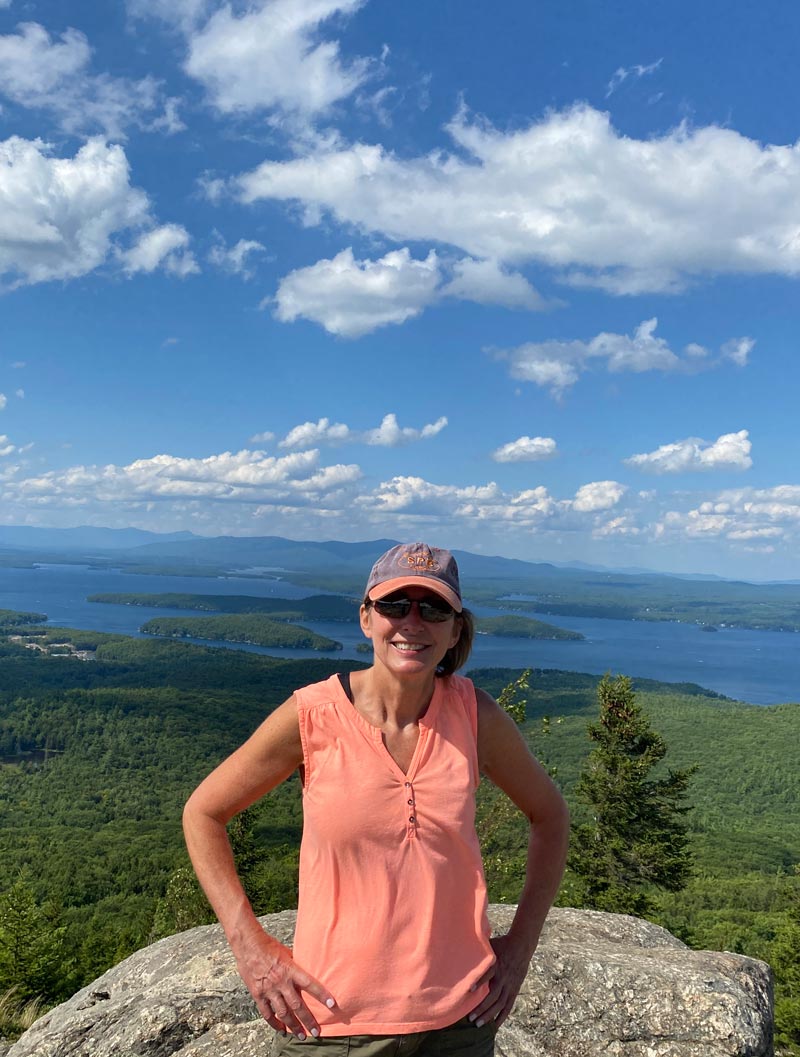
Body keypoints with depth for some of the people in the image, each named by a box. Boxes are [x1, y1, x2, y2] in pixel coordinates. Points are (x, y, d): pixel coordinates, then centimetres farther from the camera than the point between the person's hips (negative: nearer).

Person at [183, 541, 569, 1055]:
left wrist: (522, 941, 2)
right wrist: (250, 945, -8)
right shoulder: (312, 716, -15)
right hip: (335, 1015, -1)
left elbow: (549, 814, 6)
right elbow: (202, 813, -3)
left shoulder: (475, 715, -10)